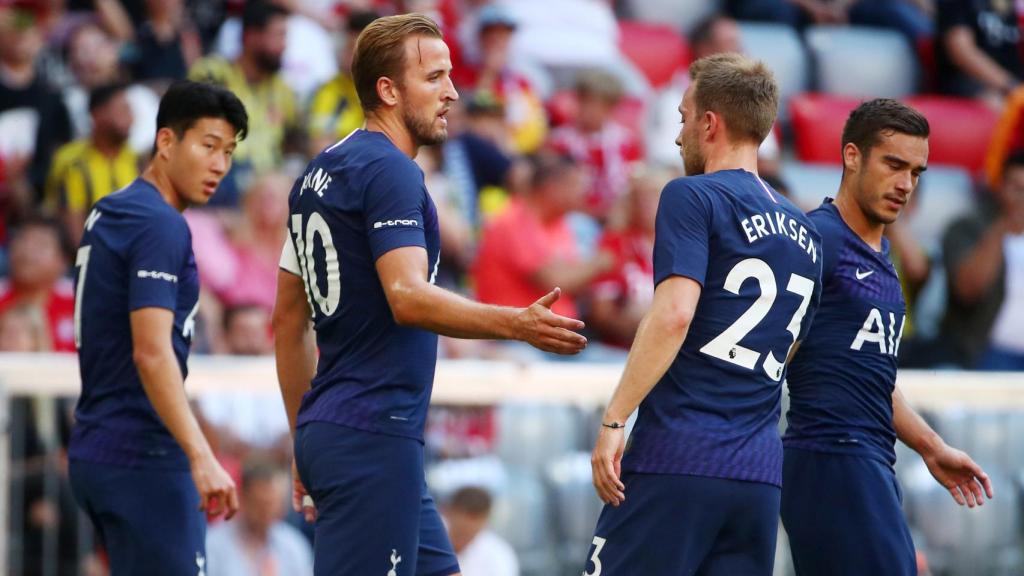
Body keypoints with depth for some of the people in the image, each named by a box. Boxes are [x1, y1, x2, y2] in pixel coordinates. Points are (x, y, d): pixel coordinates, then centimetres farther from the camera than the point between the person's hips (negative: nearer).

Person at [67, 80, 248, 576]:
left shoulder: (108, 214, 14)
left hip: (95, 450, 10)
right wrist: (201, 458, -31)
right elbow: (151, 352, -24)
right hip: (142, 456, -10)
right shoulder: (160, 226, -14)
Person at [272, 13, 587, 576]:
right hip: (373, 436, -10)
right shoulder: (388, 171, -12)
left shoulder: (321, 172, 16)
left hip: (330, 429, 10)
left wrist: (305, 440, 24)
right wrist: (515, 324, -36)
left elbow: (288, 322, 20)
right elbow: (407, 298, -26)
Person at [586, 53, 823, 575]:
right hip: (760, 473, 7)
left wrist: (614, 420, -17)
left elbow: (673, 316, -16)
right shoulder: (804, 233, 18)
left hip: (678, 458, -7)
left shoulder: (693, 198, -4)